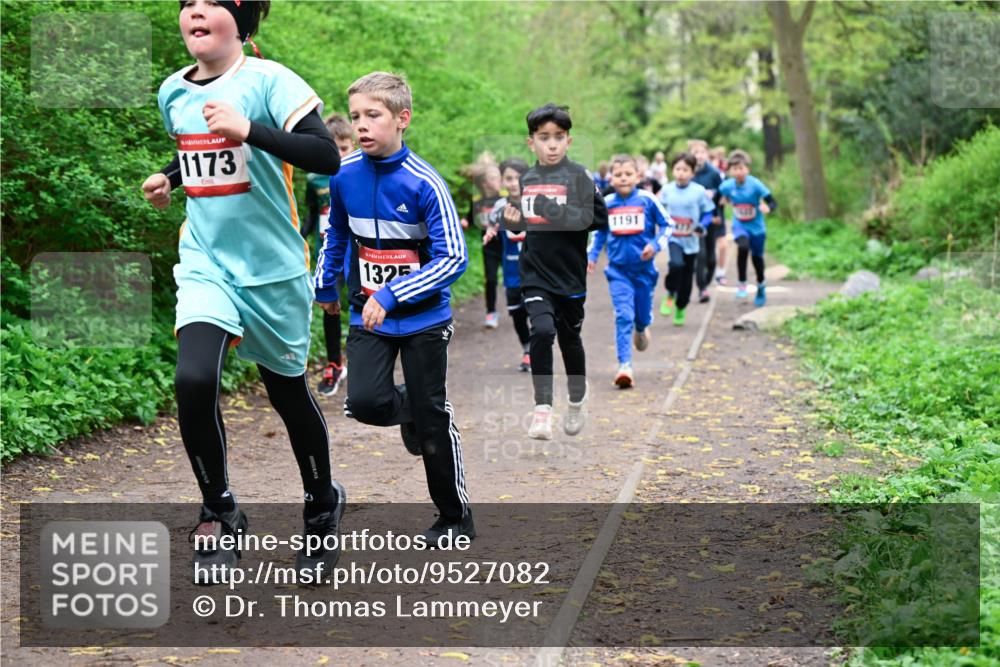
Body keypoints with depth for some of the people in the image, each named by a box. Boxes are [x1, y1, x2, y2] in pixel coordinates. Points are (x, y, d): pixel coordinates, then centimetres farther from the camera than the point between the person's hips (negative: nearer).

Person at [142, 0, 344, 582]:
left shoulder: (268, 81, -13)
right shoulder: (173, 91, 6)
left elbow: (326, 157, -25)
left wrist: (248, 129, -33)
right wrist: (169, 179, 7)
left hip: (273, 269, -3)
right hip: (206, 266, 3)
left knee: (289, 392, 11)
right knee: (194, 380, -20)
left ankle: (323, 503, 37)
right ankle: (219, 512, -1)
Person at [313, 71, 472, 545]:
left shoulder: (424, 183, -19)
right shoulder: (344, 174, -5)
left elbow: (453, 257, -21)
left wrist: (391, 295, -27)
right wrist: (325, 285, 19)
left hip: (423, 317, -3)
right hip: (368, 315, 4)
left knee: (432, 420, 3)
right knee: (364, 402, -15)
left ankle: (456, 519, 20)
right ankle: (408, 409, 22)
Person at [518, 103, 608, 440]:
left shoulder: (578, 175, -7)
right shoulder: (527, 179, 8)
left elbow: (599, 217, -15)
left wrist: (556, 211, -24)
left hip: (570, 276, -2)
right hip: (535, 276, 2)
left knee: (570, 340, 14)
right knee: (542, 331, -19)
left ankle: (577, 400, 38)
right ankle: (542, 409, -15)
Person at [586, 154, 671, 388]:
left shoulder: (647, 200, -8)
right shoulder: (606, 203, -1)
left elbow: (665, 225, 0)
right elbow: (599, 231, 15)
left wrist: (655, 245, -14)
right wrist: (592, 255, 6)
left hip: (644, 267, 0)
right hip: (618, 270, 0)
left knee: (643, 312, 16)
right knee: (623, 316, -11)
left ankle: (641, 329, 54)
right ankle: (625, 365, -14)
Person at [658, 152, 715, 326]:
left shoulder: (699, 191, -8)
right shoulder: (667, 190, -1)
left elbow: (708, 213, 1)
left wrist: (702, 226, -17)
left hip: (691, 241, 1)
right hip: (673, 238, -1)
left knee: (687, 276, 10)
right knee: (676, 264, -28)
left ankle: (680, 308, 31)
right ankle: (670, 295, -2)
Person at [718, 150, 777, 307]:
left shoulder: (755, 185, -22)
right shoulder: (727, 186, -13)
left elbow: (773, 203, -23)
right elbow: (719, 195, 11)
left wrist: (767, 207, -42)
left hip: (756, 227, 0)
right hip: (739, 226, 0)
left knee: (757, 257, 12)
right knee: (743, 246, -31)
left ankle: (761, 289, 40)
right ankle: (742, 285, -18)